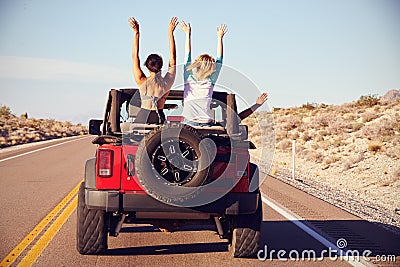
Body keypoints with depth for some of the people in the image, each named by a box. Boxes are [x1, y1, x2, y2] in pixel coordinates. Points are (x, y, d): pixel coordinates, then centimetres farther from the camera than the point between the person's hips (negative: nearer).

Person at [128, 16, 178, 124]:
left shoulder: (143, 82, -9)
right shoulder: (167, 82, -4)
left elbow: (135, 57, -3)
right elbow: (173, 58, 6)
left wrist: (136, 33, 1)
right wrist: (170, 32, 11)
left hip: (143, 117, -2)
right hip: (160, 118, 2)